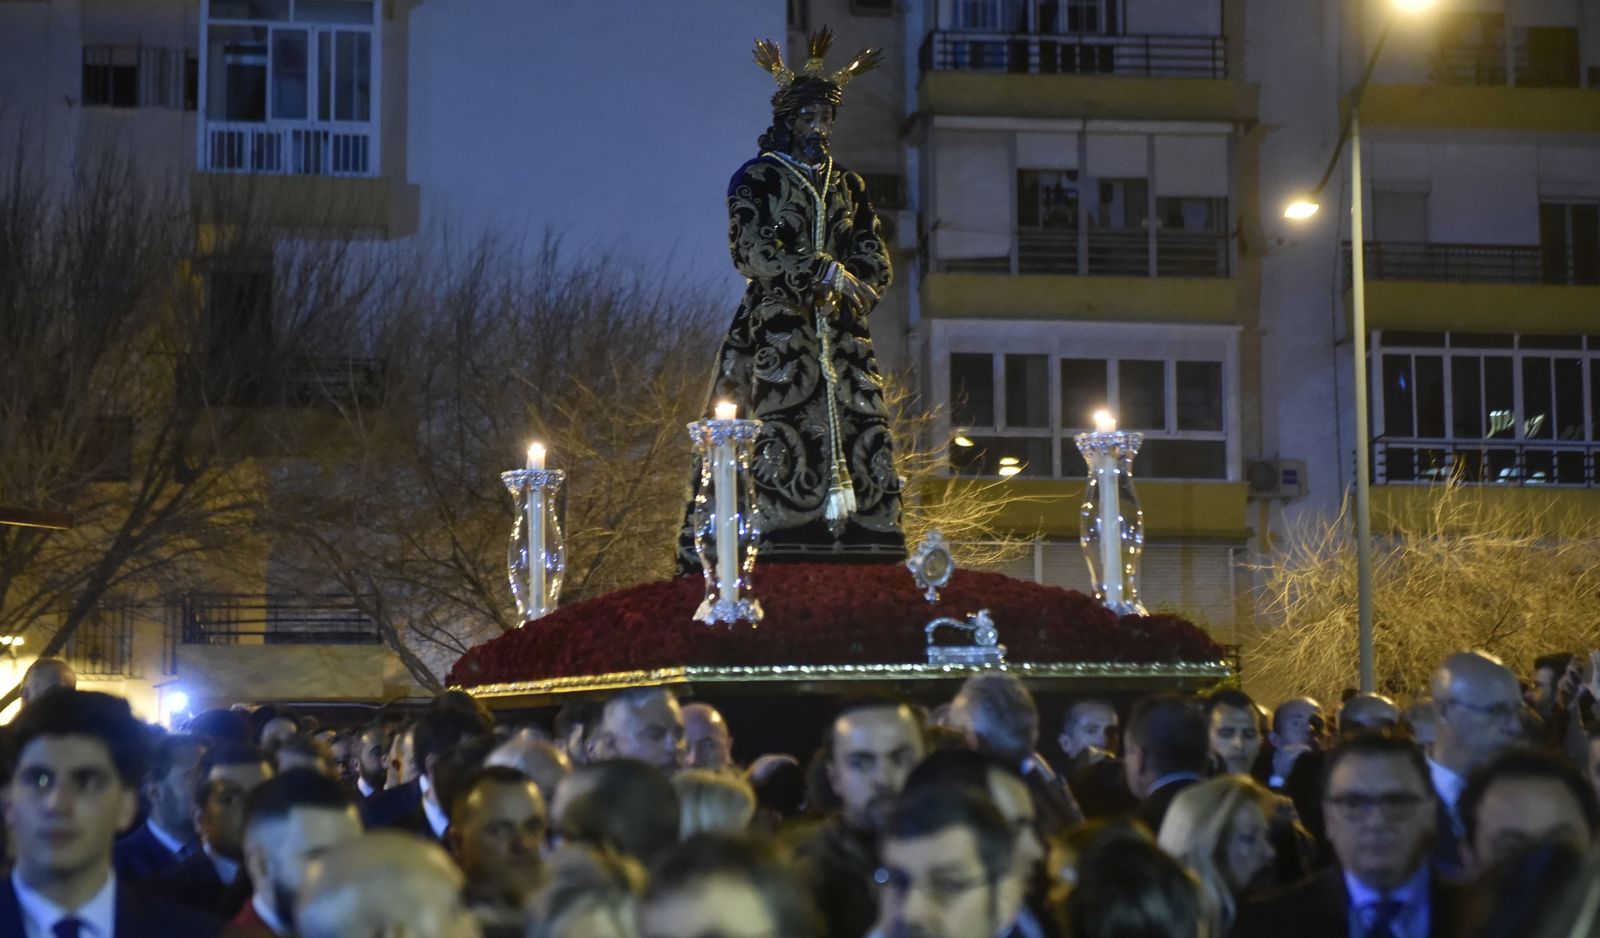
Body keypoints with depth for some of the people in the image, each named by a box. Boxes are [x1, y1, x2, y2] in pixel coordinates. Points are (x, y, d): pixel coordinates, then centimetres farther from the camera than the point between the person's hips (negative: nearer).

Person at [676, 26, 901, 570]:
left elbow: (876, 264, 13)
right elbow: (750, 249, -8)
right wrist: (820, 275, -13)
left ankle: (863, 563, -7)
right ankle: (784, 561, -20)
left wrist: (845, 290, -7)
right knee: (783, 430, -15)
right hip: (778, 327, -5)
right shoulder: (757, 177, 6)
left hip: (840, 330, 5)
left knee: (859, 432, -5)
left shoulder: (847, 185, 19)